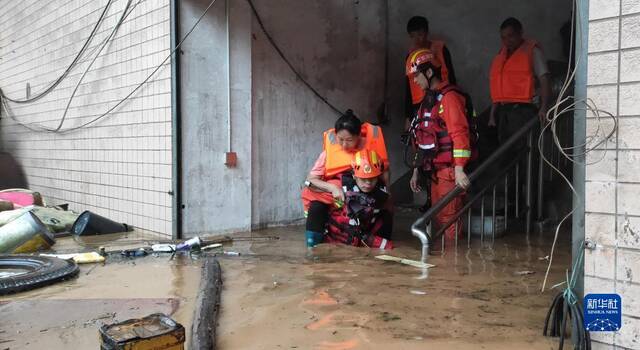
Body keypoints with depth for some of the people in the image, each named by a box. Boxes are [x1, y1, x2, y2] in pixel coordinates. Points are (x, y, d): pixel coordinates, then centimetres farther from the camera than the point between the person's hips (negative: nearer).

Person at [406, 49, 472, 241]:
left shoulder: (449, 97, -11)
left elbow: (460, 134, -21)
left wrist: (459, 170, -26)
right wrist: (417, 171, 20)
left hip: (449, 171, -9)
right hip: (435, 171, 9)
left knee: (448, 218, -6)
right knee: (438, 218, 14)